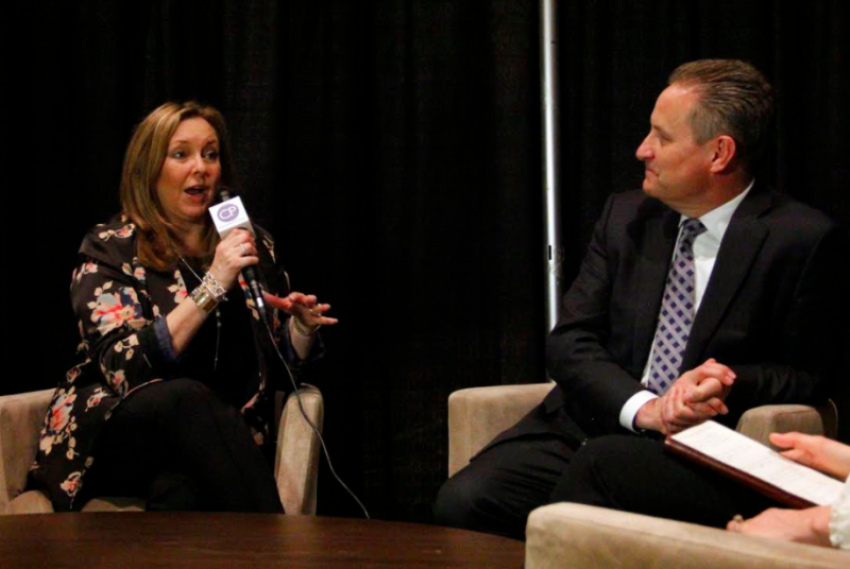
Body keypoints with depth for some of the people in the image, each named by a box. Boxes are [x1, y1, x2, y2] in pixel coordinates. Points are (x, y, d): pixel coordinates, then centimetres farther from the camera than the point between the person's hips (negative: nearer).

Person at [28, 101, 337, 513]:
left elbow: (279, 368, 18)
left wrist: (303, 326, -5)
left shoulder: (252, 244, 11)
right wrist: (212, 287, -23)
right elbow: (126, 369, -17)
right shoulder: (110, 248, -2)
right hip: (109, 439, -2)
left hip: (216, 444, 2)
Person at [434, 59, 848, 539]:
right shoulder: (625, 216, 12)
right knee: (463, 501, -22)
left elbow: (809, 374, 3)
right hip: (584, 428, 4)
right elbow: (569, 341, 6)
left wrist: (727, 384, -18)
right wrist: (641, 406, -12)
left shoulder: (803, 241, -2)